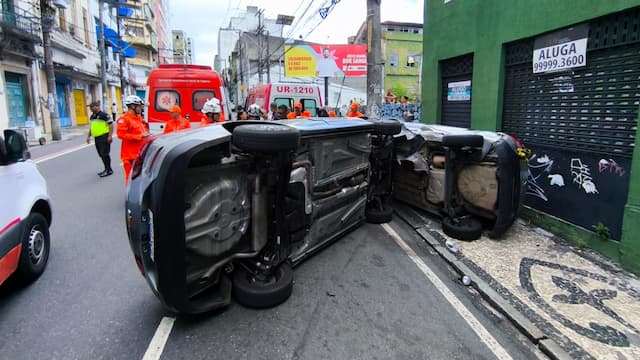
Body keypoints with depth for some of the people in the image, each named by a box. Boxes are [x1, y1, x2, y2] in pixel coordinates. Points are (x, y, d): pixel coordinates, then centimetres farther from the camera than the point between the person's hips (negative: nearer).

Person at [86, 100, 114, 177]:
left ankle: (109, 170, 0)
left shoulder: (104, 115, -9)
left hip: (104, 137, -9)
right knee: (101, 154, 12)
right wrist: (89, 136, 21)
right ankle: (107, 169, 22)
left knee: (105, 154, -8)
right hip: (96, 138, 9)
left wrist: (110, 136, -19)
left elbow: (111, 125, -13)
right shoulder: (92, 116, 17)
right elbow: (91, 127, 26)